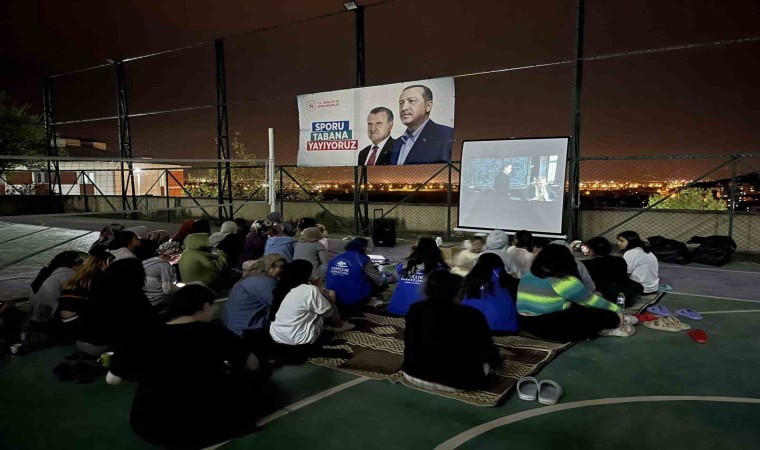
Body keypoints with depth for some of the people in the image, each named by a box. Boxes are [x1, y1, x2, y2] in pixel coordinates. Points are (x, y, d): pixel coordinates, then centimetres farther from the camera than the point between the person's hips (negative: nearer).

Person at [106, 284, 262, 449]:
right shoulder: (216, 334, -11)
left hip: (149, 429, 2)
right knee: (247, 381, 18)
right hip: (202, 430, -2)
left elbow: (112, 379, 7)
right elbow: (253, 366, 4)